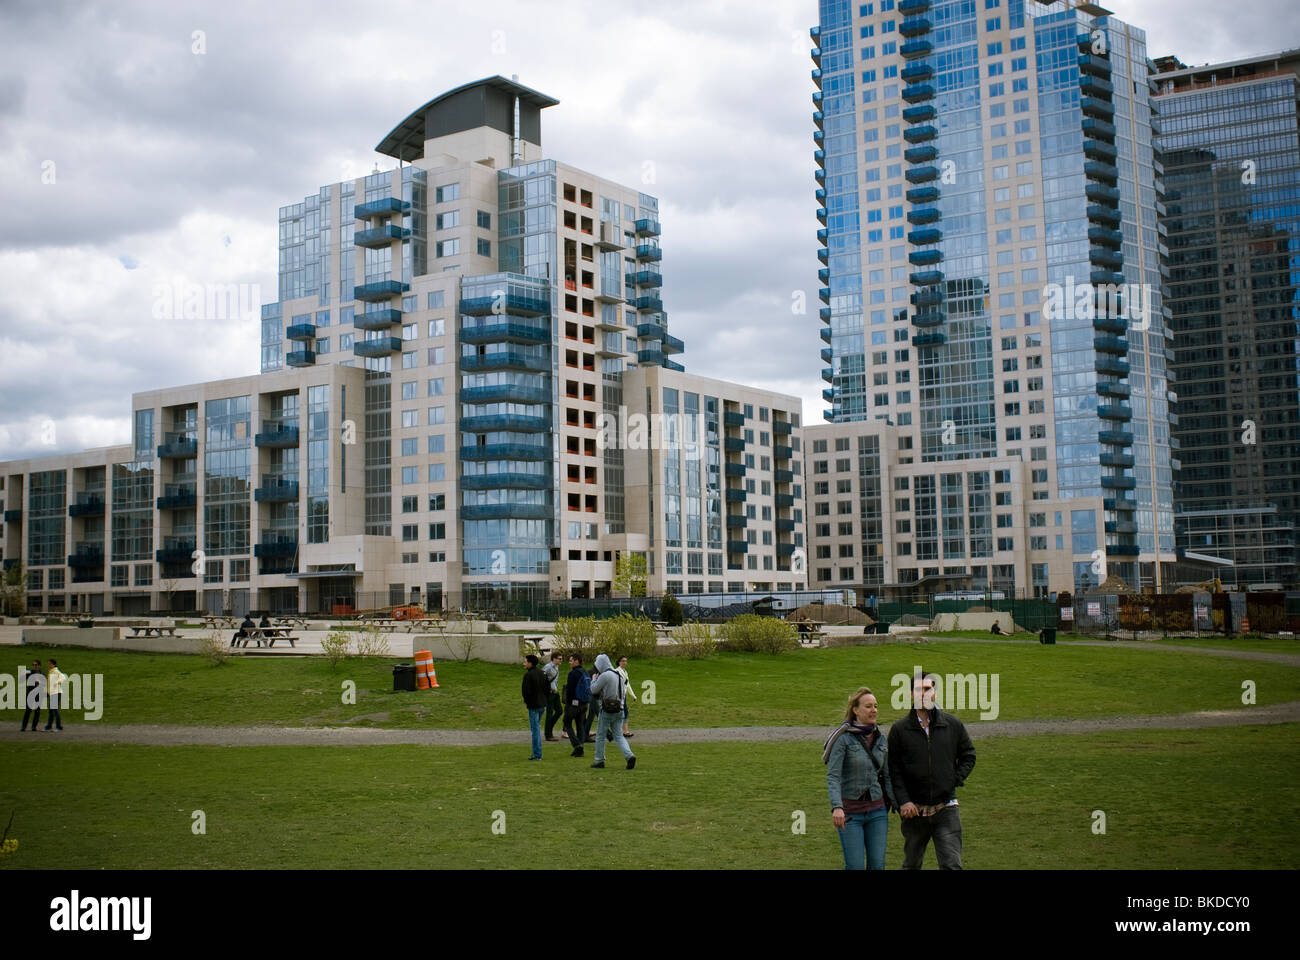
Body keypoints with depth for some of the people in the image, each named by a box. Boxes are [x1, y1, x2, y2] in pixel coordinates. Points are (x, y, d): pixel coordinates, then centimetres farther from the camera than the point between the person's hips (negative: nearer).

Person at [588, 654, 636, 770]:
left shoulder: (604, 676, -14)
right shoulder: (619, 675, 12)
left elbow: (593, 690, -9)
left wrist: (595, 678, 7)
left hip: (607, 711, -7)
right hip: (619, 710, 7)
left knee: (600, 736, 7)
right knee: (619, 736, 7)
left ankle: (599, 761, 13)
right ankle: (629, 755, -13)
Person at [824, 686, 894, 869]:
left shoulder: (880, 739, 7)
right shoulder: (843, 738, -10)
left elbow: (887, 776, 15)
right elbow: (832, 776, -16)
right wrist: (836, 807, -29)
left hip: (877, 810, 5)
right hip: (850, 812, -5)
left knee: (877, 864, 2)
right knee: (855, 866, -5)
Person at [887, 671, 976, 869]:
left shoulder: (953, 725, 3)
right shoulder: (899, 730, -1)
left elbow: (968, 756, 14)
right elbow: (893, 770, -2)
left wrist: (956, 780, 1)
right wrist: (903, 801, -11)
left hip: (946, 808, 0)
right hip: (914, 810, 0)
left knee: (952, 865, -6)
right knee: (911, 864, 15)